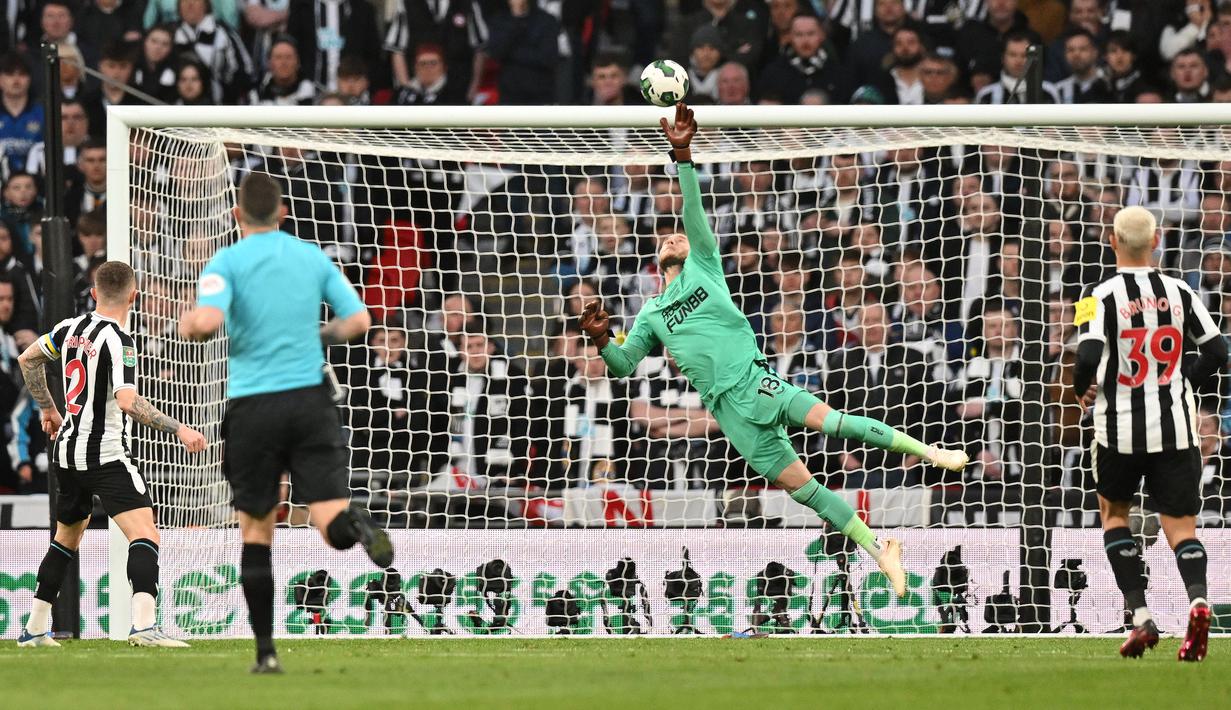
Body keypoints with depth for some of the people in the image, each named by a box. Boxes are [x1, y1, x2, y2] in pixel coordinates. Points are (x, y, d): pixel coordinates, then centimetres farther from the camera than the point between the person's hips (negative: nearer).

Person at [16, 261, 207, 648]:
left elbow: (28, 358, 23)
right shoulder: (117, 340, -16)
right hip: (105, 454, -8)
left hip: (67, 448, 8)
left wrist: (48, 408, 35)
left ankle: (34, 630, 27)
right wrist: (179, 429, -24)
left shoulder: (71, 328, 7)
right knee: (145, 535, -17)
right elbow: (128, 401, -27)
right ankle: (144, 624, -35)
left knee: (66, 539, 24)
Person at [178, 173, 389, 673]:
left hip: (253, 406, -1)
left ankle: (266, 650, 9)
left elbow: (208, 321, -19)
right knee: (331, 520, -4)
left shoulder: (227, 261, -3)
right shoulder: (313, 257, 8)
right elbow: (358, 321, 7)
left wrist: (187, 327, 4)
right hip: (310, 399, 1)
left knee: (256, 530, 11)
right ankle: (357, 524, -42)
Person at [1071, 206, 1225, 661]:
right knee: (1180, 526, 4)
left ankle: (1140, 616, 7)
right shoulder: (1179, 293, 3)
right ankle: (1197, 598, -27)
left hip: (1120, 430, -2)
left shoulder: (1102, 296, -9)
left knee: (1114, 512, 20)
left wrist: (1082, 390, 2)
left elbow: (1089, 357, -19)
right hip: (1176, 427, 2)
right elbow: (1217, 353, 6)